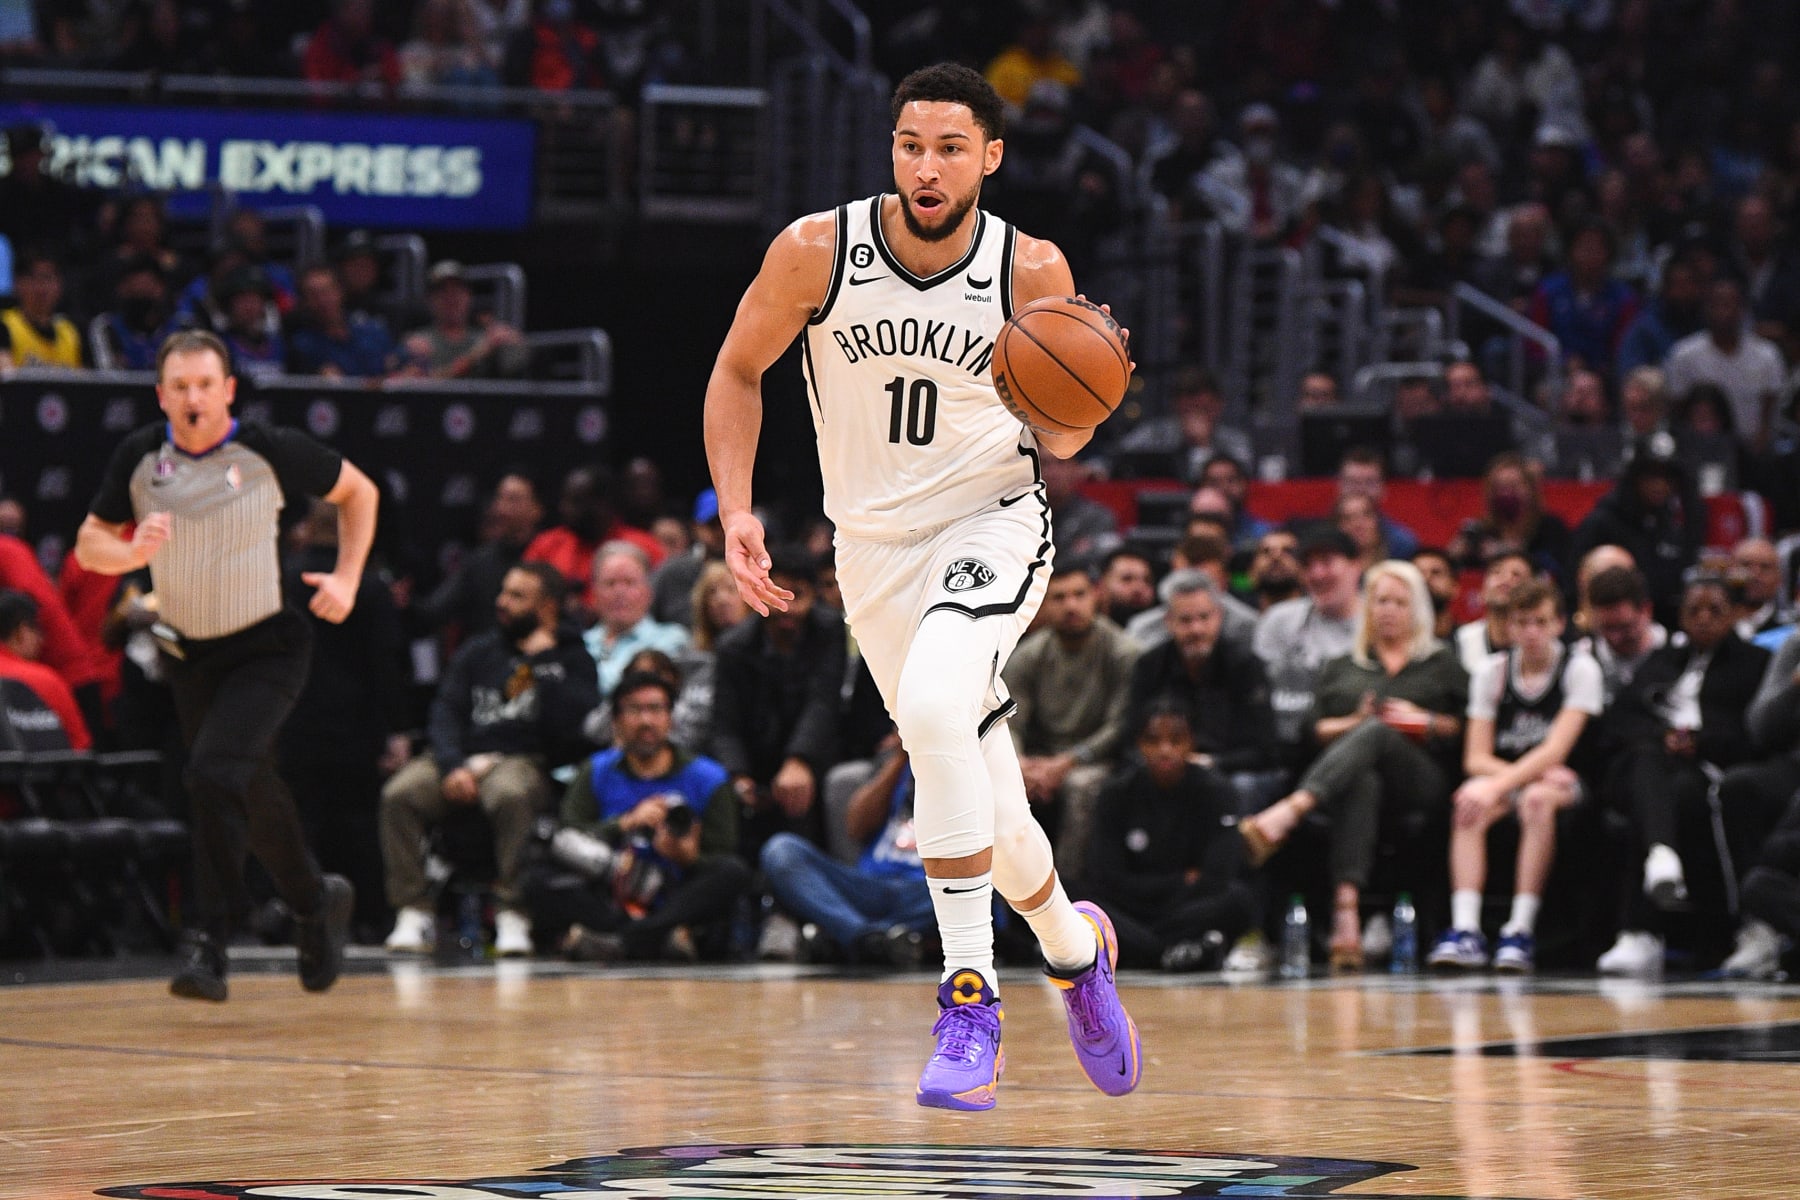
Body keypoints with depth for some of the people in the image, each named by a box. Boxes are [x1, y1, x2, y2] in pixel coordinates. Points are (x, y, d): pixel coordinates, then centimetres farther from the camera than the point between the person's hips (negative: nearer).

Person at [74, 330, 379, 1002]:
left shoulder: (269, 452, -14)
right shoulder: (139, 458, -7)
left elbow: (358, 492, 2)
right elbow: (90, 545, 2)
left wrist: (348, 578, -7)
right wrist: (134, 553, -20)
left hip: (268, 648, -5)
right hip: (190, 655, 5)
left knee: (214, 772, -25)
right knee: (251, 792, 17)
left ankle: (210, 945, -20)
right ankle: (316, 902, 44)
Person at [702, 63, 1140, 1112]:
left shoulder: (1033, 271, -12)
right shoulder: (817, 251, -11)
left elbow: (1058, 439, 1)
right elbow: (738, 372, 5)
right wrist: (736, 511, -6)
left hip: (994, 523, -3)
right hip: (874, 549, 3)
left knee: (935, 706, -32)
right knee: (983, 810, 7)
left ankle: (971, 1001, -27)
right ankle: (1073, 945, 40)